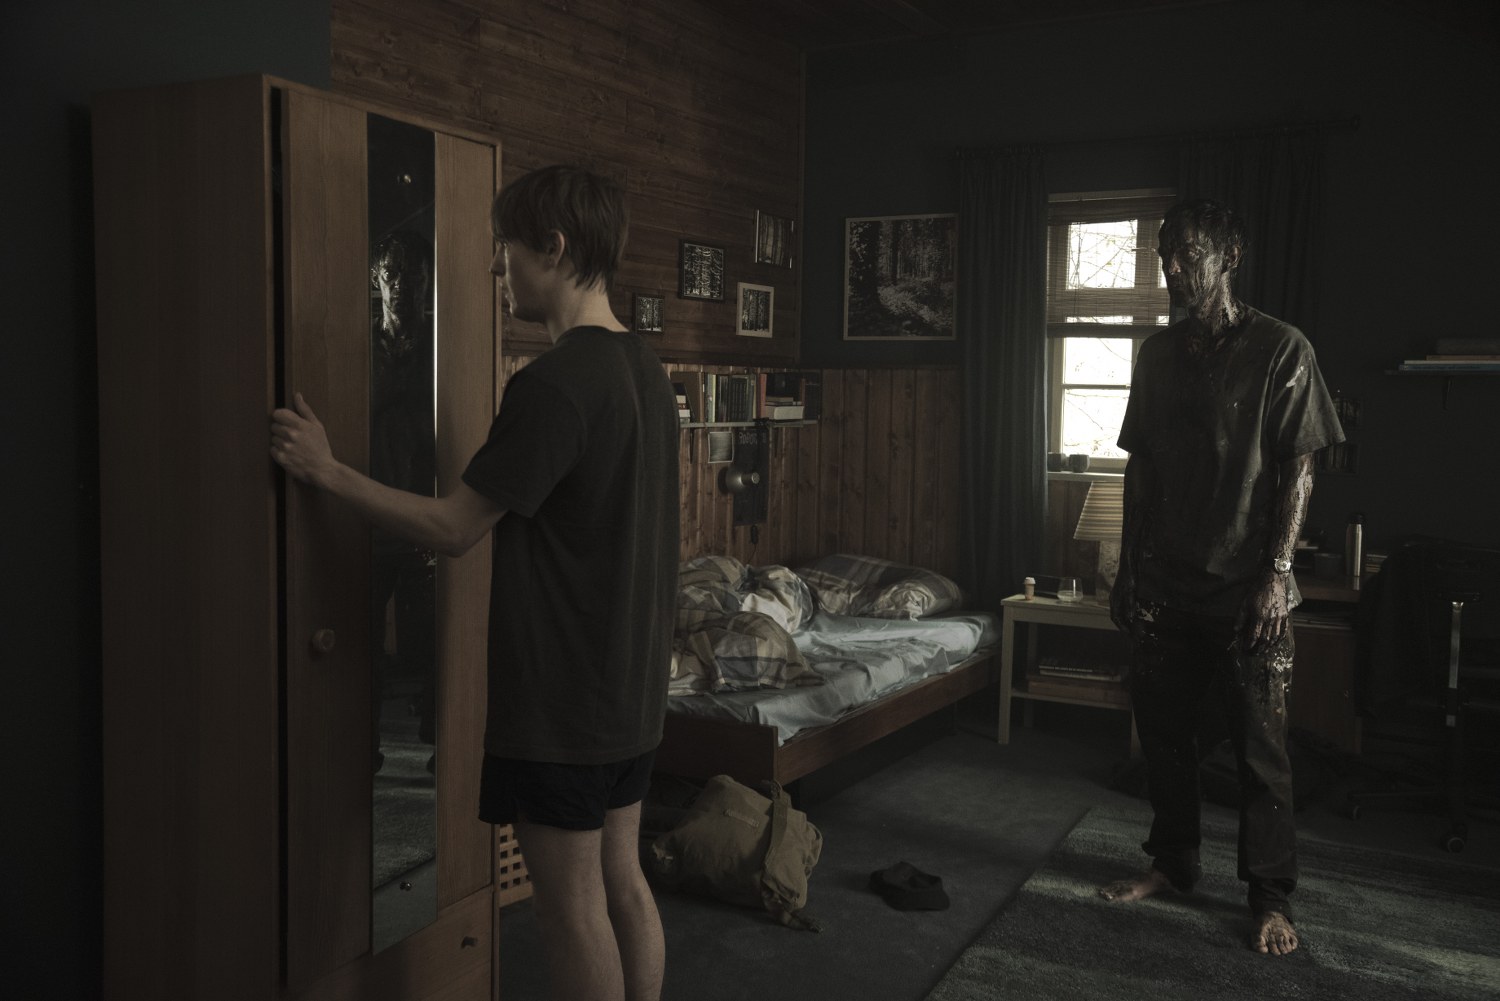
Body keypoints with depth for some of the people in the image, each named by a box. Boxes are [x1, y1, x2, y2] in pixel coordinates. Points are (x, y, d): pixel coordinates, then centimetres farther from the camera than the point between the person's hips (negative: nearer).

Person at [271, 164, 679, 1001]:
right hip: (633, 688, 9)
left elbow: (453, 529, -17)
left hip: (562, 698, -9)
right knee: (623, 880, 18)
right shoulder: (646, 370, 7)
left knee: (573, 908, 5)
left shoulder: (555, 383, -21)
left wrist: (326, 471, -8)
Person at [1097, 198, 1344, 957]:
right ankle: (1173, 863, 31)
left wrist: (1277, 574, -14)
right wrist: (1128, 568, 10)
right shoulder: (1157, 355, 8)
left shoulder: (1281, 350, -7)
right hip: (1166, 584, 5)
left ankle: (1271, 898, 17)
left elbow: (1299, 469, -8)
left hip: (1247, 589, -5)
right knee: (1163, 732, 13)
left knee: (1260, 751, 2)